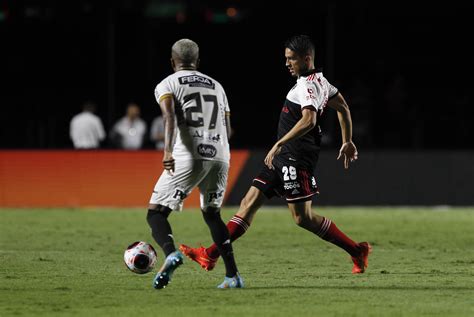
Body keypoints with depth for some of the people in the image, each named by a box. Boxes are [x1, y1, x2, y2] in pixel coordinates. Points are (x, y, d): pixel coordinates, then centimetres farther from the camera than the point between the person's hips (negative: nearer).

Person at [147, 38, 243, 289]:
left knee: (156, 213, 1)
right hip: (220, 156, 5)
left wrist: (168, 150, -26)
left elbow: (169, 116, -14)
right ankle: (233, 275, 18)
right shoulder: (216, 86, 23)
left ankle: (171, 253, -30)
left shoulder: (167, 85, 7)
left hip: (189, 156, -5)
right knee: (212, 214, 25)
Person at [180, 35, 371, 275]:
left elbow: (309, 120, -31)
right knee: (250, 202, 5)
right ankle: (210, 256, 3)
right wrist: (347, 142, 31)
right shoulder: (320, 80, 15)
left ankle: (357, 251, 2)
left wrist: (279, 144, -32)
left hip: (297, 158, -10)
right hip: (284, 158, 10)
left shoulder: (307, 85, -16)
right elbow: (342, 107, 25)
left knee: (302, 217, -7)